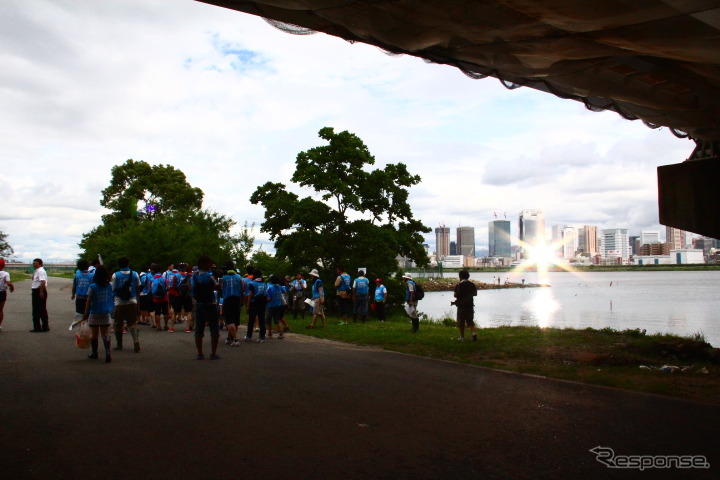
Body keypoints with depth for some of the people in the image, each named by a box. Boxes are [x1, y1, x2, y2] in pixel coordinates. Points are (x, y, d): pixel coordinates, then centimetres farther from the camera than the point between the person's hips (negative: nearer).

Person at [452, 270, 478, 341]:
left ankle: (462, 337, 10)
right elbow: (475, 294, 10)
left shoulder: (458, 285, -10)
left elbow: (455, 295, -12)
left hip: (461, 306, -3)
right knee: (470, 321, 12)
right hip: (470, 305, 4)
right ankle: (473, 333, -9)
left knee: (461, 322, 7)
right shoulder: (472, 284, 2)